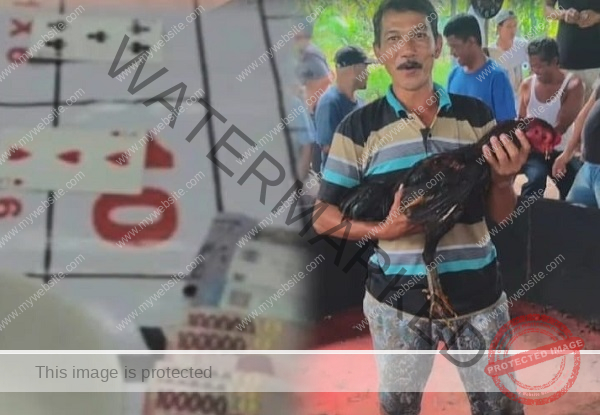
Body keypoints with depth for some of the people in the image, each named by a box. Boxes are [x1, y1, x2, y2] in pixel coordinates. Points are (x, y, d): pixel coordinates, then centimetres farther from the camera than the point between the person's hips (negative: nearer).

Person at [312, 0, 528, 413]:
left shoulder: (477, 115, -1)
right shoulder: (359, 127, -6)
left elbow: (500, 215, 3)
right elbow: (323, 218, -3)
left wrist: (504, 178, -18)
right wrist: (382, 230, -20)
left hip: (478, 293, 1)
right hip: (396, 300, -1)